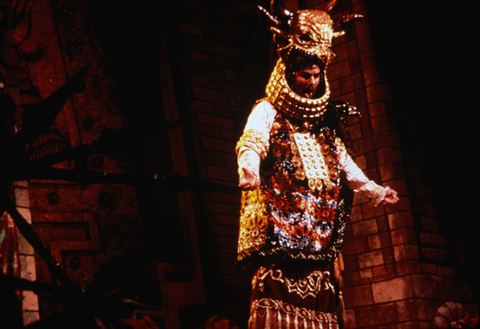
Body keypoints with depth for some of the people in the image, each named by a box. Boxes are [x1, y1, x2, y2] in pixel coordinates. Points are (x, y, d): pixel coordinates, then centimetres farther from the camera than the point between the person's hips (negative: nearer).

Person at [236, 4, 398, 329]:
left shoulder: (327, 120, 22)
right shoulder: (268, 112, 5)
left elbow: (344, 162, 29)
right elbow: (251, 144, -13)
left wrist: (375, 190, 28)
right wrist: (249, 169, -34)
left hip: (320, 225, 5)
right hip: (279, 220, -5)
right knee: (278, 290, -16)